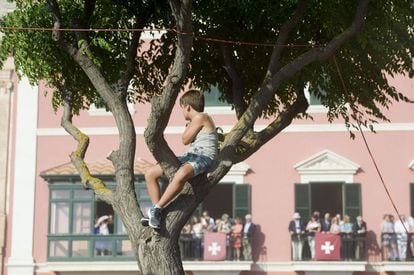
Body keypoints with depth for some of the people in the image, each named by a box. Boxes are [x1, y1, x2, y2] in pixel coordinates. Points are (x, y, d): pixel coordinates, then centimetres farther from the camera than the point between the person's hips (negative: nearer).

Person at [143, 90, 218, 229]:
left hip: (204, 158, -10)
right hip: (190, 156, 10)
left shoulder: (200, 117, -6)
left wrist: (189, 125, 8)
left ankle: (156, 209, -39)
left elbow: (185, 140, -6)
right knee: (150, 173, -1)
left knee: (181, 174, -44)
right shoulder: (196, 120, 21)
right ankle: (156, 213, -9)